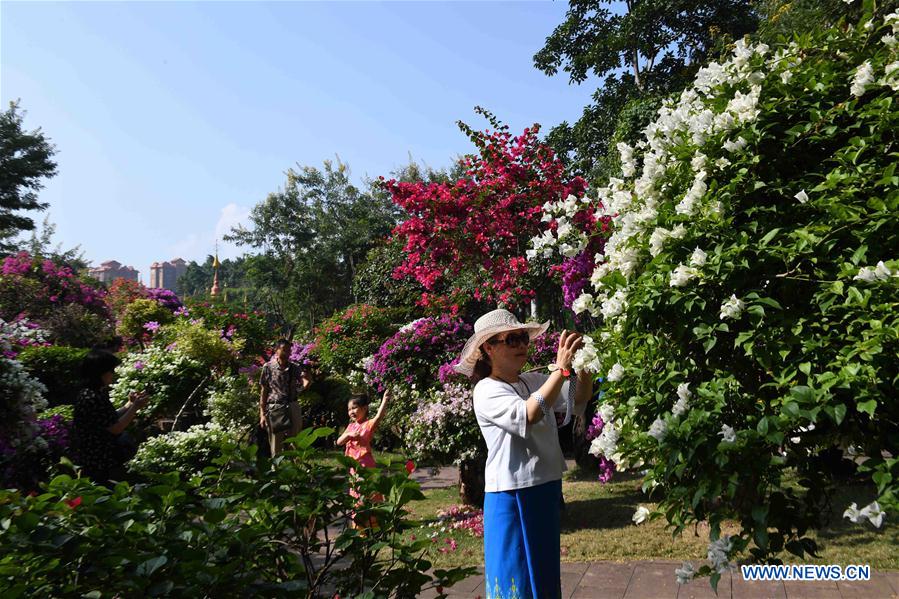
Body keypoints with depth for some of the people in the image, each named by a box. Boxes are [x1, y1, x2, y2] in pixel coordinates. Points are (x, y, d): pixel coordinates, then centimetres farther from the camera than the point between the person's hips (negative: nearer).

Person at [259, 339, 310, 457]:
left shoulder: (295, 368, 5)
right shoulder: (268, 367, -1)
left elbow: (306, 382, -7)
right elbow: (264, 391, 1)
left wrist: (306, 382, -32)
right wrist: (262, 414, -3)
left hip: (293, 407, 2)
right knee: (276, 446, 4)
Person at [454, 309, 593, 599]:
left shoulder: (534, 381, 7)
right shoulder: (487, 391, -14)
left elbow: (580, 398, 4)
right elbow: (527, 415, -30)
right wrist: (560, 369, -30)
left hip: (547, 490, 7)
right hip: (512, 497, -7)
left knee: (545, 573, 19)